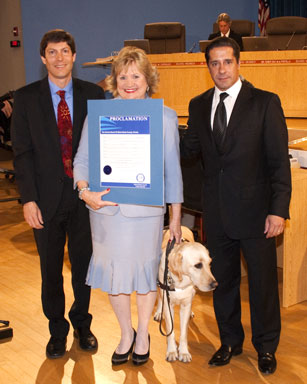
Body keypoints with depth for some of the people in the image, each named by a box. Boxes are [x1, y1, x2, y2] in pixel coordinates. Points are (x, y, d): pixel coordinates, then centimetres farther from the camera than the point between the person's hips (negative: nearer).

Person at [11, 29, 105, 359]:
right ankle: (57, 331, 30)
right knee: (51, 270, 11)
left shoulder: (93, 94, 1)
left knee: (83, 265, 13)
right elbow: (22, 152, -3)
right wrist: (28, 199, -10)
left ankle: (82, 324, 34)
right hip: (47, 198, 0)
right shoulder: (26, 97, 0)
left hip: (85, 195, 1)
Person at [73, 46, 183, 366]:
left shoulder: (165, 117, 0)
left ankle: (143, 334, 36)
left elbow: (172, 169, 3)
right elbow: (82, 159, 3)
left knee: (146, 271, 12)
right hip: (106, 207, 1)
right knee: (113, 273, 12)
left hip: (146, 210, -1)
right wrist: (85, 190, -16)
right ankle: (126, 334, 36)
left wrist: (176, 217, 3)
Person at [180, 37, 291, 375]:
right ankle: (230, 341, 35)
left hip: (254, 211, -4)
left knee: (263, 281, 9)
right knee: (222, 280, 15)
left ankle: (266, 347, 29)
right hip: (216, 213, 4)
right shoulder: (199, 105, 7)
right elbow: (187, 148, 11)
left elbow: (279, 161, -8)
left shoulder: (265, 103, -6)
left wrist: (279, 210, -15)